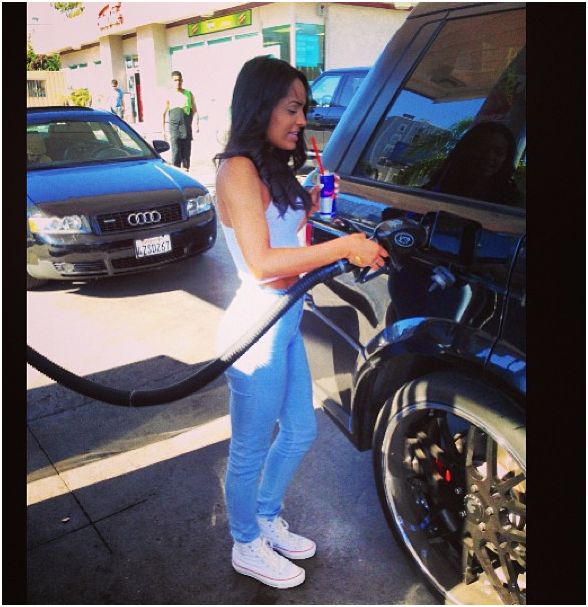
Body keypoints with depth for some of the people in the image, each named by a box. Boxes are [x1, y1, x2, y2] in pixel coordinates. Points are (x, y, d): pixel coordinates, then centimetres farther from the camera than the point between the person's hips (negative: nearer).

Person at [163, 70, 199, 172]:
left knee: (186, 151, 5)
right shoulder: (169, 96, 7)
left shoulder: (189, 94, 10)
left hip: (186, 127, 1)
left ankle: (186, 171, 14)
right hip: (174, 127, -1)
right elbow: (164, 113, 9)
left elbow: (195, 111, 7)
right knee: (175, 150, -9)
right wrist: (163, 129, 2)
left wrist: (196, 124, -7)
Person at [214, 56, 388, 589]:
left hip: (286, 321, 9)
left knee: (299, 431, 22)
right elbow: (262, 262, -25)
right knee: (250, 451, 10)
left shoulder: (272, 168, 12)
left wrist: (309, 206, 5)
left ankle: (267, 519, 45)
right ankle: (247, 548, 34)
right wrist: (346, 246, -24)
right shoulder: (238, 170, -17)